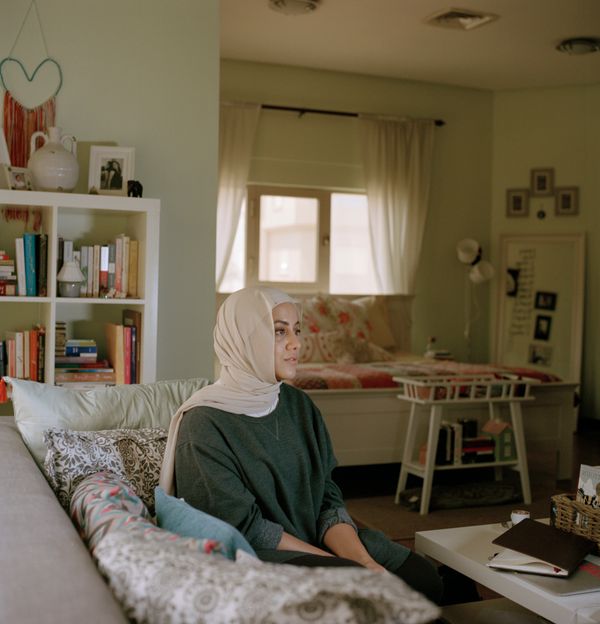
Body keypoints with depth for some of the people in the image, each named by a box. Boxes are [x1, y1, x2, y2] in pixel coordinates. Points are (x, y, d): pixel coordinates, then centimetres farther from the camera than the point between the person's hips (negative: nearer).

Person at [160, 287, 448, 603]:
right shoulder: (205, 423, -13)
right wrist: (345, 565, -17)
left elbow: (327, 499, 4)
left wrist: (364, 560, -14)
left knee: (425, 578, -13)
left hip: (318, 542, 6)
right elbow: (244, 527, -16)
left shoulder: (299, 405, 7)